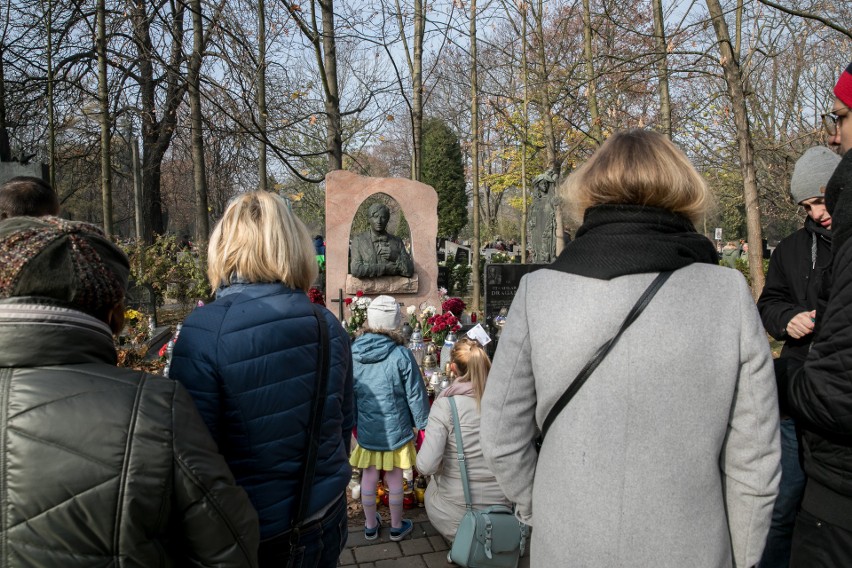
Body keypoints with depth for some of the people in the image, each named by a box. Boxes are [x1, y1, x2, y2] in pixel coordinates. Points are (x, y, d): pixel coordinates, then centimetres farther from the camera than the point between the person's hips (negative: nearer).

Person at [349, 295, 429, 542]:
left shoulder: (352, 353, -9)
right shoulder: (401, 355, -20)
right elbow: (415, 394, -12)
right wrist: (421, 423, 3)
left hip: (365, 428, 3)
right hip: (395, 428, -2)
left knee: (369, 477, 18)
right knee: (394, 479, 14)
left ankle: (370, 525, 35)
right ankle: (396, 526, 32)